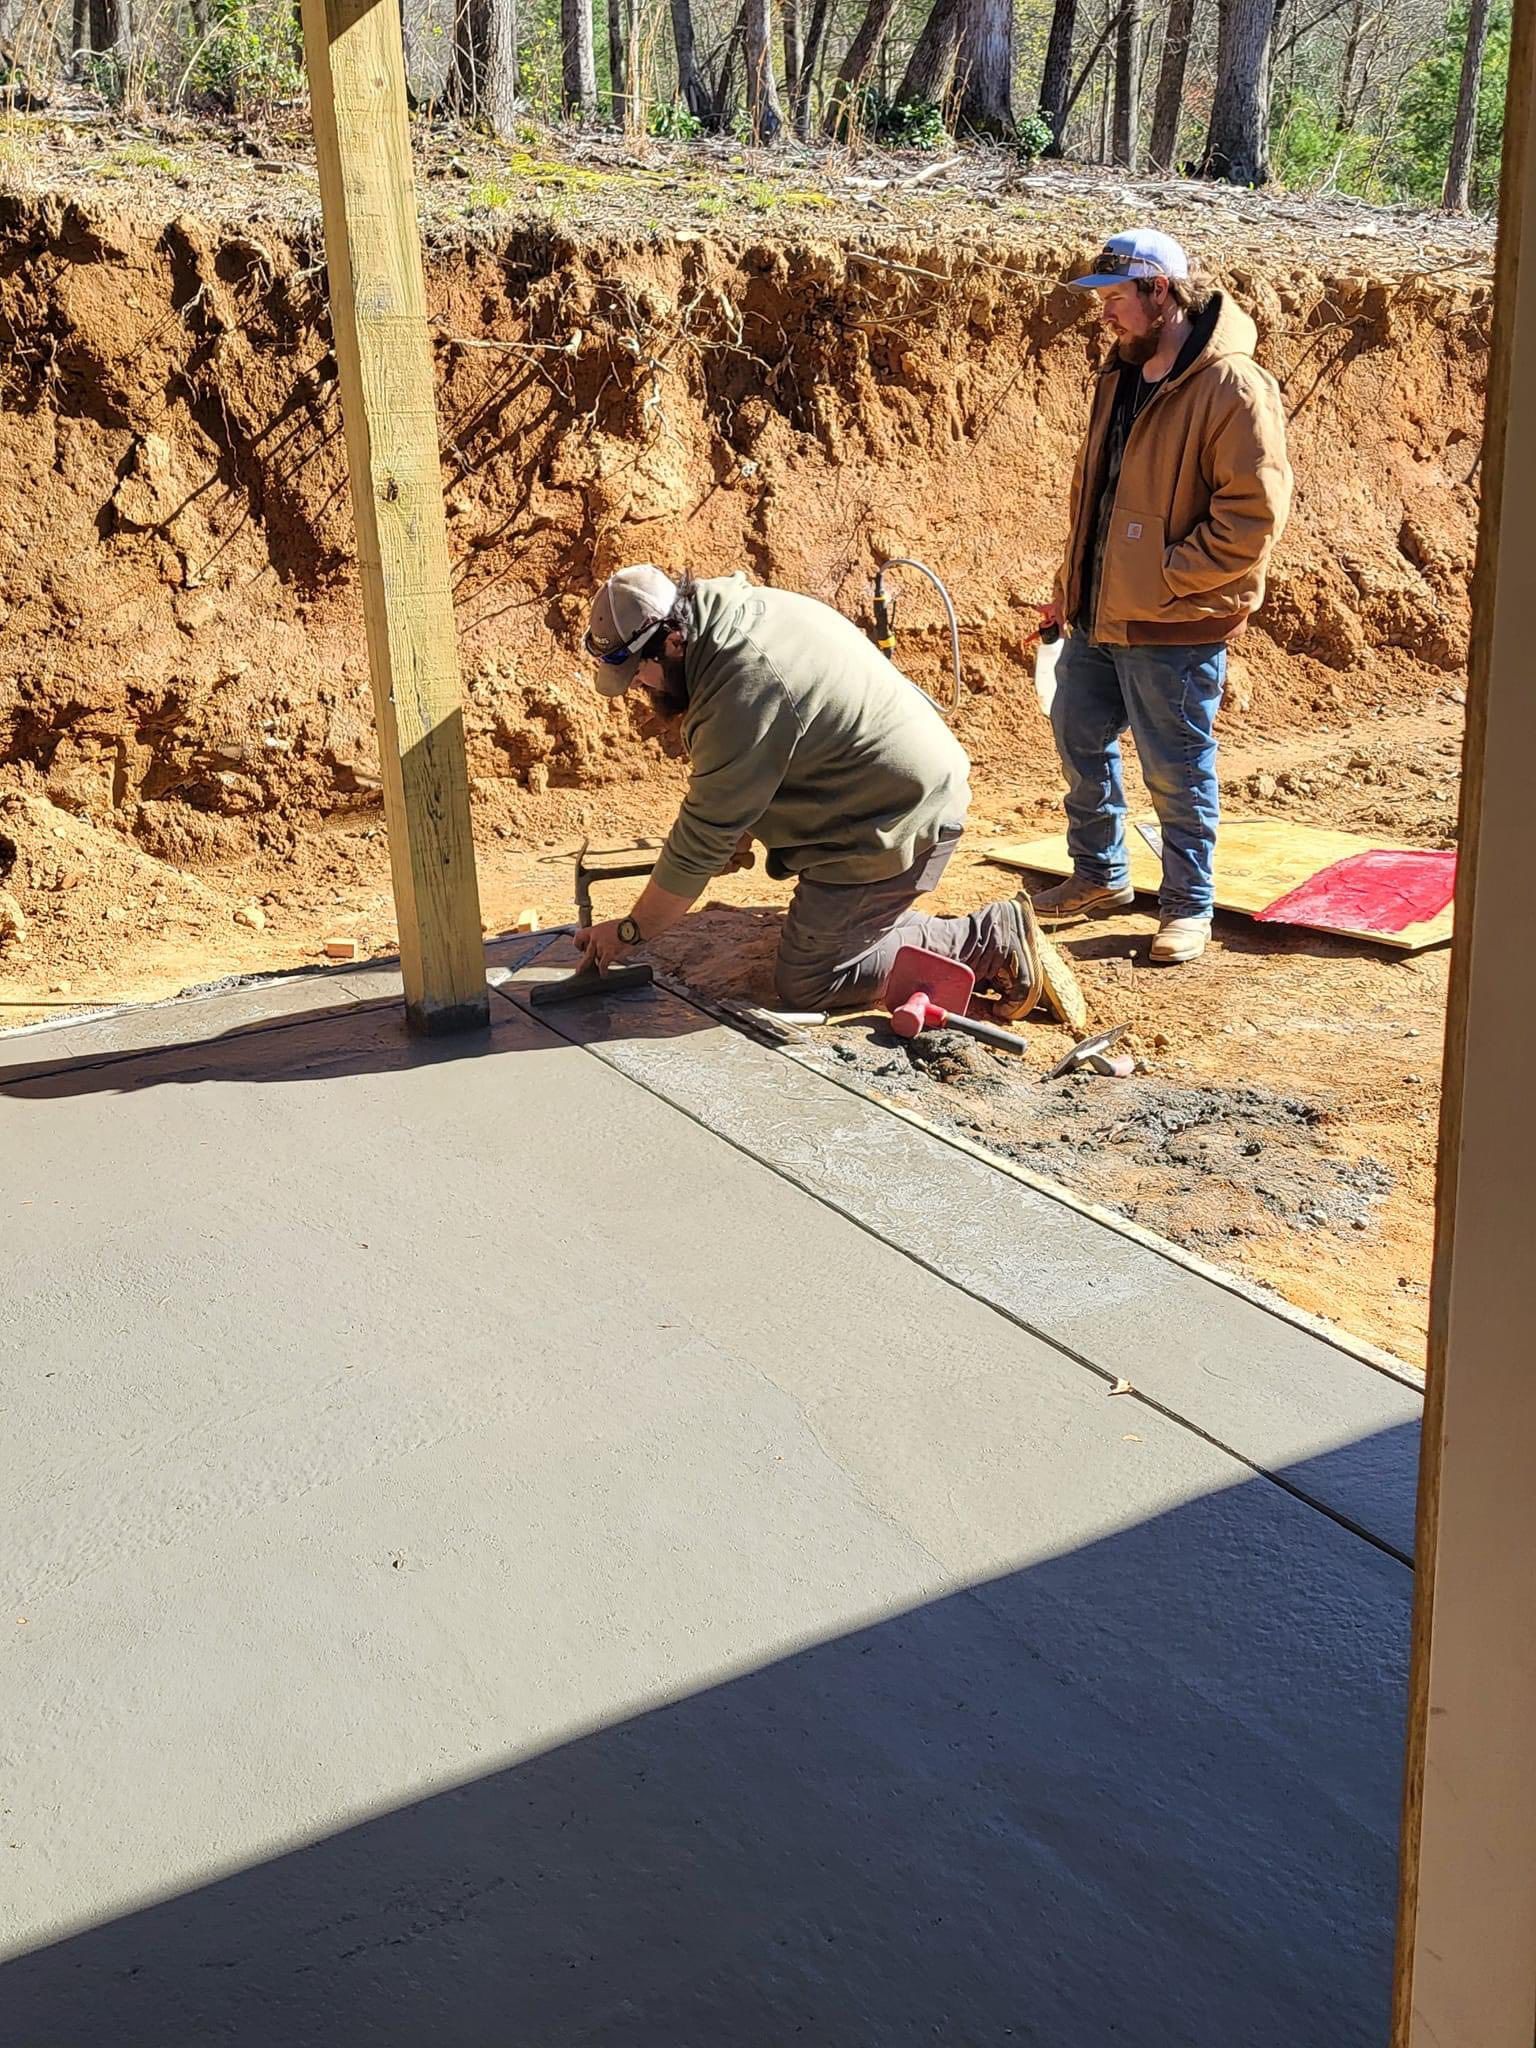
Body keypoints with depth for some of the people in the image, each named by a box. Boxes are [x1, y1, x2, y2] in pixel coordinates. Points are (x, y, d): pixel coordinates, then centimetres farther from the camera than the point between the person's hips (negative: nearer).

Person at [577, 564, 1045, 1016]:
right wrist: (741, 834, 8)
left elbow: (702, 839, -19)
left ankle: (992, 941, 1)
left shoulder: (745, 689, -27)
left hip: (899, 823, -10)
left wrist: (632, 931, -9)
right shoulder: (748, 609, 2)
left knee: (804, 985, -1)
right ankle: (991, 936, 14)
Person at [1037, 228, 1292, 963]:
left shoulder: (1233, 388, -15)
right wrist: (1070, 585, 16)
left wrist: (1167, 579, -21)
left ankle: (1188, 907, 16)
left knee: (1176, 770, 0)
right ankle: (1100, 876, 34)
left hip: (1176, 627, -9)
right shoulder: (1123, 376, 12)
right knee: (1079, 740, 17)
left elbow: (1254, 514, -20)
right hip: (1098, 613, 9)